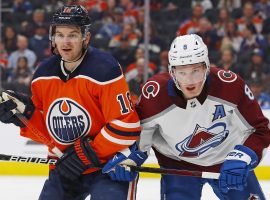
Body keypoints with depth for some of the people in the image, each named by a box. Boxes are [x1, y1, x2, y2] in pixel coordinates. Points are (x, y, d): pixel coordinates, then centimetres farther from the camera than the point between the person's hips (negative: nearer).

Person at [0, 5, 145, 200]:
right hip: (64, 167, 7)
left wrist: (87, 154, -20)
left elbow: (127, 125, -21)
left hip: (108, 165, -7)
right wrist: (25, 113, -7)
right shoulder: (43, 75, 3)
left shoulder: (104, 70, -19)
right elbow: (47, 129, 12)